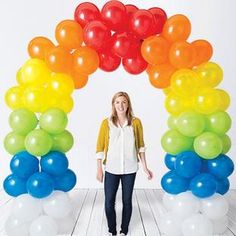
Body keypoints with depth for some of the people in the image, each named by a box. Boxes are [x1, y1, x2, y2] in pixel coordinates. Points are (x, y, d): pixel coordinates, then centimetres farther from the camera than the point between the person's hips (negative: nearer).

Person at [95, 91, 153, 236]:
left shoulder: (136, 122, -3)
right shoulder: (106, 123, -5)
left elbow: (140, 146, 6)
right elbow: (100, 147, -1)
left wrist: (145, 167, 4)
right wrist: (99, 169, -3)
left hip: (129, 169, 1)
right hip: (111, 170, 0)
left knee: (127, 201, 12)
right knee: (109, 203, 5)